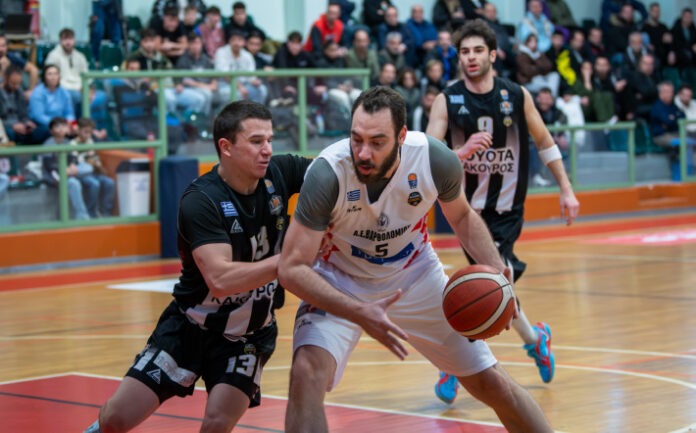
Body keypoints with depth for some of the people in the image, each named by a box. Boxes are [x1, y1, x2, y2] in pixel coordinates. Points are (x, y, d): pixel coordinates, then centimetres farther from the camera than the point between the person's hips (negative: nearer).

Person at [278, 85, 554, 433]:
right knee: (307, 372, -28)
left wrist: (495, 268, -17)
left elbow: (462, 216, 1)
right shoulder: (328, 173, -32)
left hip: (415, 274, 2)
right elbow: (292, 268, -29)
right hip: (342, 284, -2)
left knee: (491, 383, 6)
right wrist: (359, 313, -40)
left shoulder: (437, 160, -23)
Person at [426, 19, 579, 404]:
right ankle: (534, 339, 30)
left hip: (507, 208, -1)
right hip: (467, 206, 1)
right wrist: (462, 152, -35)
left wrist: (566, 190, 7)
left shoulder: (517, 96, -4)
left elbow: (544, 142, 9)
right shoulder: (447, 101, -9)